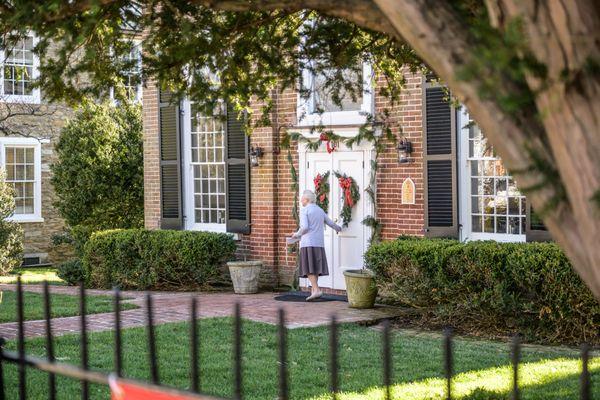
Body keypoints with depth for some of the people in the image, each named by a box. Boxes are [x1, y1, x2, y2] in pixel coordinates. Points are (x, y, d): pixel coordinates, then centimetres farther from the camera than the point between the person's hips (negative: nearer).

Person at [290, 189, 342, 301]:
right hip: (319, 243, 7)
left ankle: (316, 290, -23)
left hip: (308, 243, -7)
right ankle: (313, 290, 15)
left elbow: (304, 228, -18)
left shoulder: (304, 210, -7)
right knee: (315, 267, 15)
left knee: (309, 269, -10)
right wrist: (338, 228, 48)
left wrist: (297, 234, 2)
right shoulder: (320, 210, 15)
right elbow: (331, 223, 25)